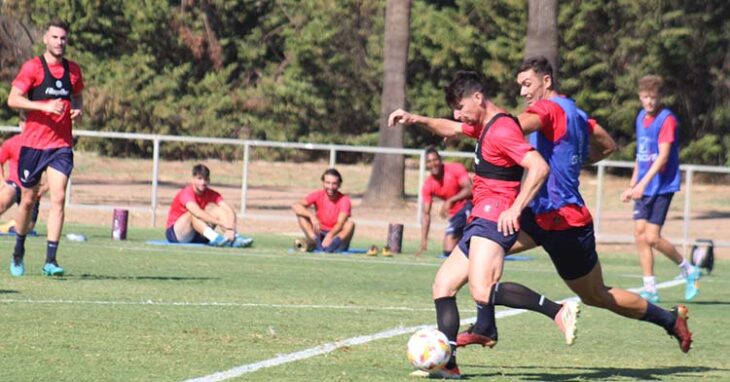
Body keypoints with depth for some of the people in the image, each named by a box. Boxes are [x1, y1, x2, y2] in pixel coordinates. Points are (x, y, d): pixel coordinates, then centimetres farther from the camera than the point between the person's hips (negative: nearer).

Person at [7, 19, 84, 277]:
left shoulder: (73, 70, 8)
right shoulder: (32, 67, -5)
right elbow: (13, 99, -12)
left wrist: (77, 110, 2)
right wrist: (45, 106, -23)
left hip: (61, 144, 2)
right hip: (33, 142, -2)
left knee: (58, 197, -12)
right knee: (29, 200, 6)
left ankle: (50, 260, -13)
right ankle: (18, 253, 27)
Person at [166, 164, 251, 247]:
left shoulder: (212, 194, -4)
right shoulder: (186, 193, -20)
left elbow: (230, 210, -18)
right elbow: (197, 213, -40)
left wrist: (230, 228, -38)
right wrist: (222, 223, -47)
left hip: (197, 236, 5)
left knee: (212, 207, -15)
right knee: (194, 212, -30)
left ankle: (234, 238, -31)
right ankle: (214, 238, -50)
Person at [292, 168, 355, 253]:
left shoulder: (344, 200, -11)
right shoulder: (318, 195, -4)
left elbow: (340, 223, -26)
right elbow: (295, 206, -18)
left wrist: (329, 235, -47)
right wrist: (312, 216, -36)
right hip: (319, 235, 2)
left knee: (350, 223, -29)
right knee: (301, 213, -16)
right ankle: (315, 242, -37)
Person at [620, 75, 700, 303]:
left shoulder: (667, 120, -13)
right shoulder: (641, 117, 11)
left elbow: (663, 156, -20)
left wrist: (643, 183, -28)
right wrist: (632, 185, 21)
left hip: (662, 186, -7)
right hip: (643, 188, 7)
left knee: (652, 238, -10)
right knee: (640, 233, 0)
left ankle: (688, 270, 12)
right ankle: (650, 289, 5)